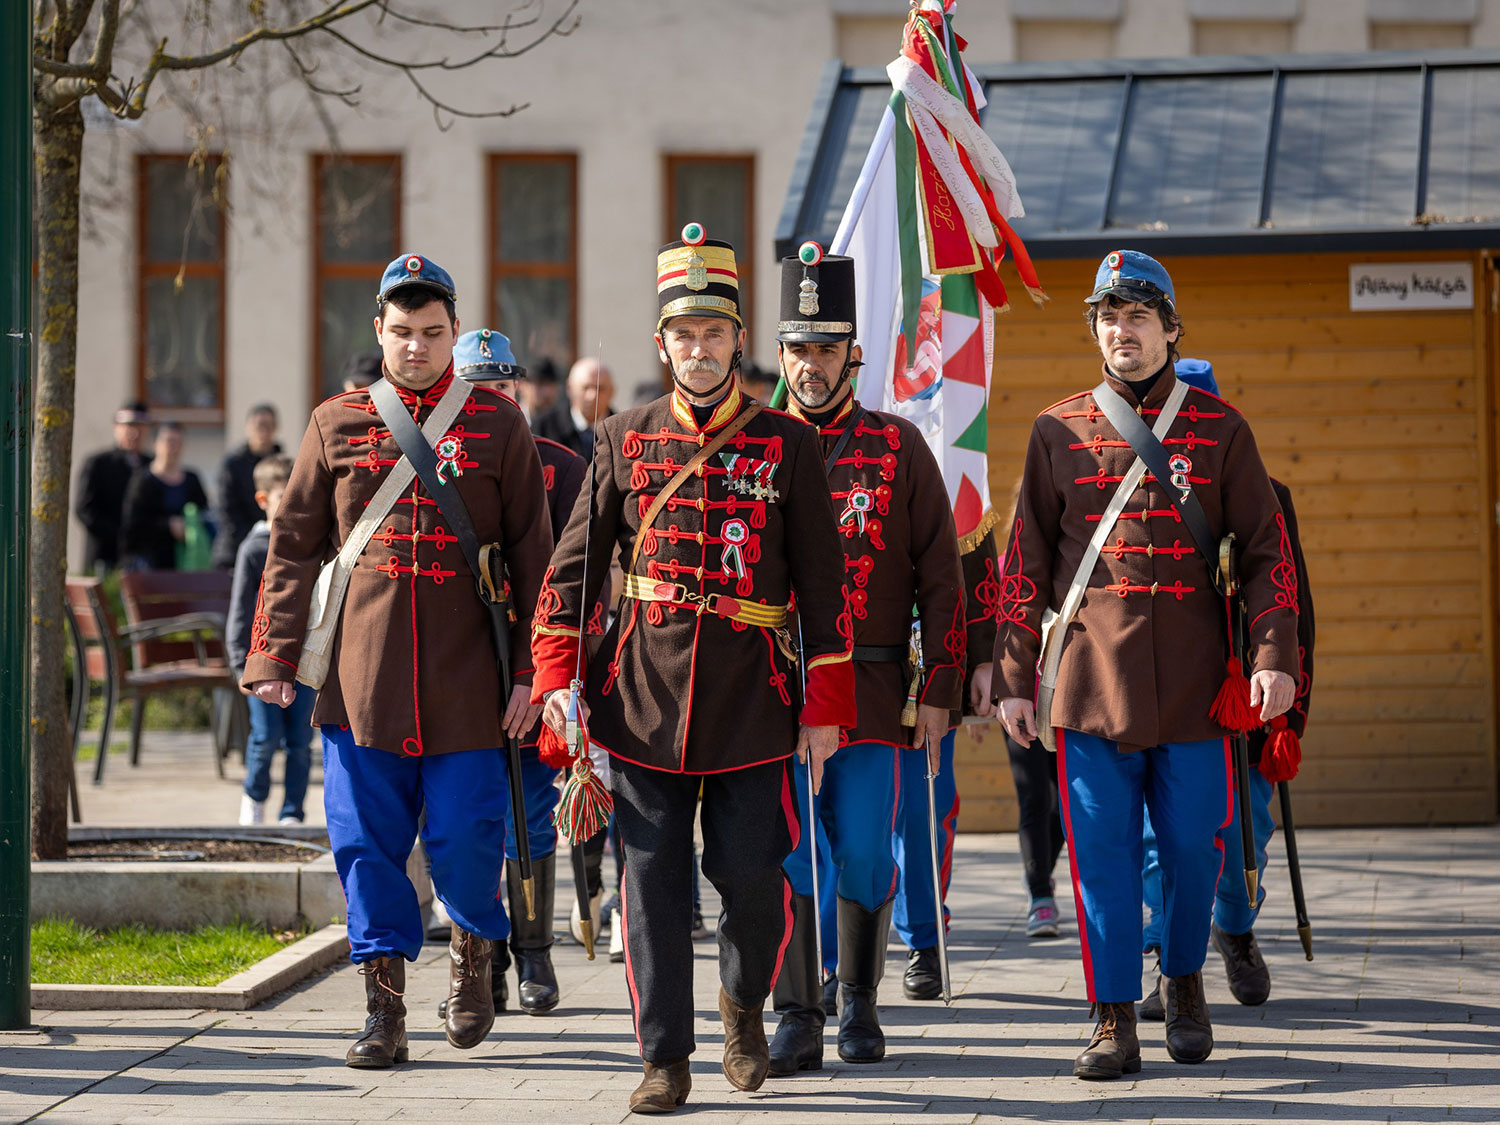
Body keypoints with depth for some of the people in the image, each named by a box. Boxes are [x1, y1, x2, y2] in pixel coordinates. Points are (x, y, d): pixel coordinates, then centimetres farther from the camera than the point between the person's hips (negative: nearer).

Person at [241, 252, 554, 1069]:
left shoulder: (499, 426, 4)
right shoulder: (338, 424, 7)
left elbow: (532, 556, 4)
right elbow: (294, 547, 9)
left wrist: (530, 672, -2)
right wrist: (273, 657, 1)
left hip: (467, 686, -1)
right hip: (361, 681, 1)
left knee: (465, 841, -2)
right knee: (367, 844, 1)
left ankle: (474, 946, 28)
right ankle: (384, 1010, 10)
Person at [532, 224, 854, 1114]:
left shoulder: (788, 445, 2)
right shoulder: (625, 439, 7)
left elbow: (823, 581, 3)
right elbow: (576, 564, 8)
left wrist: (826, 706, 0)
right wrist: (558, 676, -2)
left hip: (754, 704, -1)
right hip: (644, 698, 1)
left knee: (752, 880, -1)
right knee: (654, 886, 1)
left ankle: (745, 1002, 28)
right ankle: (666, 1058, 9)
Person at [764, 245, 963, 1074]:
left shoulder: (898, 447, 4)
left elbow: (939, 578, 4)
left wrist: (938, 692, -2)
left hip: (873, 688, -1)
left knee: (865, 857, 1)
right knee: (785, 856, -3)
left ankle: (860, 1005, 19)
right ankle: (797, 1021, 3)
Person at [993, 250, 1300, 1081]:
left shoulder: (1220, 431, 6)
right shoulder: (1058, 433, 7)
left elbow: (1268, 551, 4)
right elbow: (1025, 564, 8)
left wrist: (1274, 657, -8)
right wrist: (1013, 680, 4)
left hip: (1195, 685, 0)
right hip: (1092, 684, 0)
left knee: (1195, 849, 5)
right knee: (1102, 856, -2)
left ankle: (1184, 982, 29)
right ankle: (1114, 1021, 4)